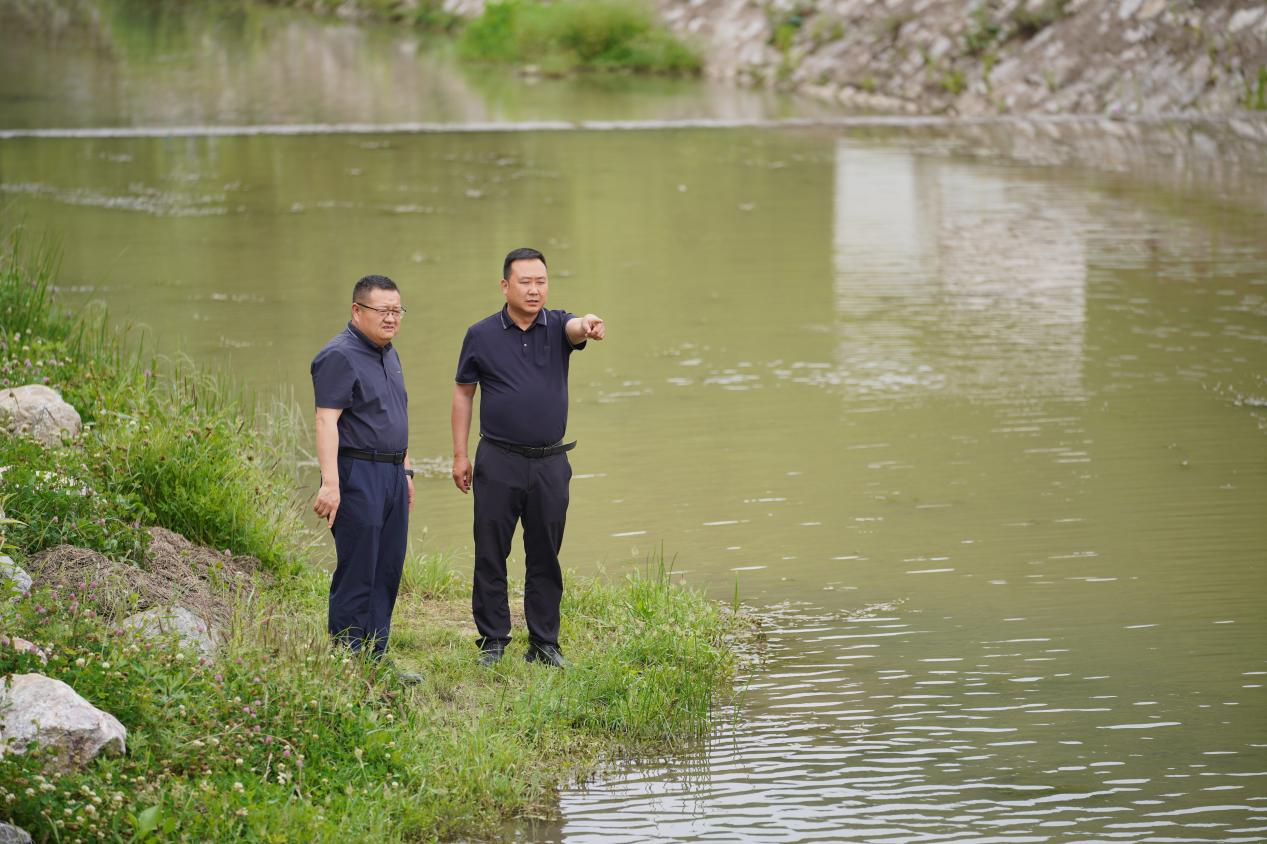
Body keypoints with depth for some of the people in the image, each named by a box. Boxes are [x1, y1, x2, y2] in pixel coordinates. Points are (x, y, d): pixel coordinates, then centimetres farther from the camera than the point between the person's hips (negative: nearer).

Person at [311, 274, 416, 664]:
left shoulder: (389, 355, 16)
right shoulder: (340, 356, -13)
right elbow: (326, 420, -20)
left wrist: (405, 471, 24)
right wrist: (330, 484, -26)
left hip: (391, 474, 9)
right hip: (358, 475, -9)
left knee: (387, 573, 10)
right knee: (357, 575, -7)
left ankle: (376, 661, 15)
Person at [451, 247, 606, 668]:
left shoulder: (557, 327, 1)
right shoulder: (482, 335, 0)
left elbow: (575, 328, -23)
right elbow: (463, 394, 6)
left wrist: (588, 325, -49)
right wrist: (460, 455, 2)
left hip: (550, 463, 1)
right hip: (498, 462, -1)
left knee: (545, 558, 8)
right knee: (491, 555, 1)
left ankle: (545, 643, 16)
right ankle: (493, 641, 10)